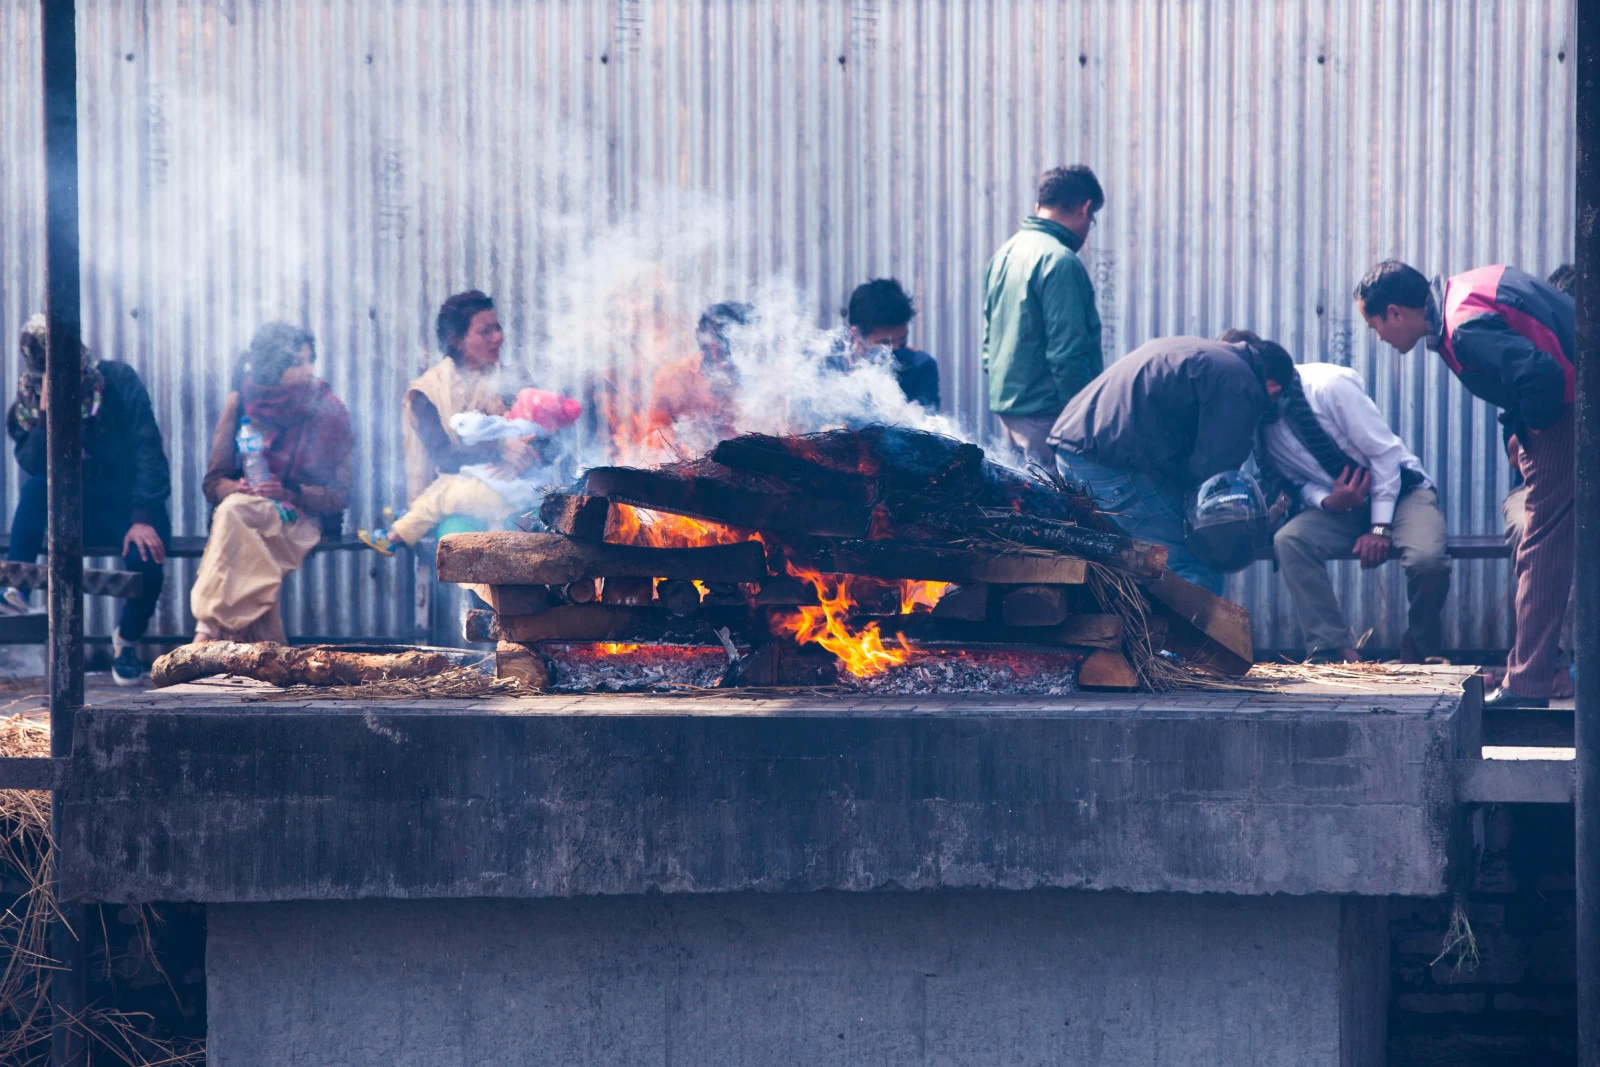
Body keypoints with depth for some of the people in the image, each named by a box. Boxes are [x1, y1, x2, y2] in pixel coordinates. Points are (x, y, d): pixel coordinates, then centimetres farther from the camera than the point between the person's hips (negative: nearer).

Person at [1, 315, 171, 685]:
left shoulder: (118, 381, -11)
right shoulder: (30, 398, -4)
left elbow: (148, 450, -16)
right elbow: (33, 466, -17)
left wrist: (143, 518, -26)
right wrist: (46, 414, -32)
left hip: (130, 506, -2)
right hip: (76, 512, 2)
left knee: (145, 556, -33)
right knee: (37, 487, -30)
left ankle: (127, 641, -4)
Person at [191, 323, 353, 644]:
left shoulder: (328, 410, 2)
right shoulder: (240, 403, 7)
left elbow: (339, 495, 1)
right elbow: (214, 482, 7)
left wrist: (290, 494, -17)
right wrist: (239, 488, -17)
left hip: (301, 521, -2)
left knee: (235, 511, -33)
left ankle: (207, 628, -43)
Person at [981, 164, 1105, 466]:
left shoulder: (1005, 253, 12)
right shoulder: (1060, 262, -16)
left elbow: (989, 339, 18)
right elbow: (1067, 354, -19)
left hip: (1005, 406, 9)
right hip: (1045, 414, -9)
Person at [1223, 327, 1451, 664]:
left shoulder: (1328, 386, -22)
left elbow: (1385, 452, -18)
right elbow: (1297, 480, 3)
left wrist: (1380, 528, -20)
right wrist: (1327, 502, -22)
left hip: (1400, 489, -5)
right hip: (1340, 506, 5)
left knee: (1426, 559, -33)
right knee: (1288, 540, -26)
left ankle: (1422, 646, -3)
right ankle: (1333, 647, -20)